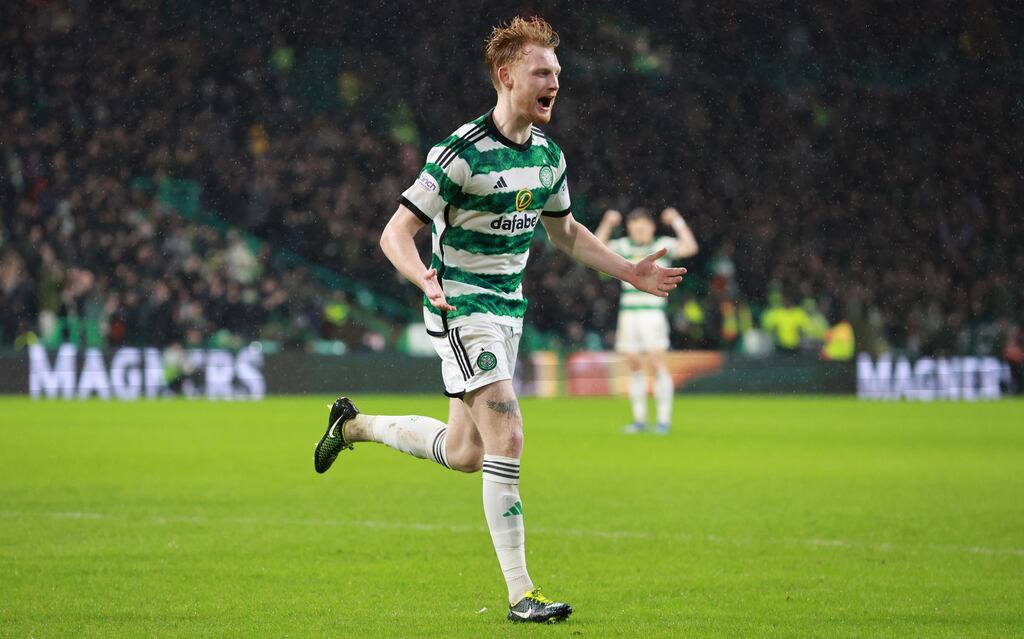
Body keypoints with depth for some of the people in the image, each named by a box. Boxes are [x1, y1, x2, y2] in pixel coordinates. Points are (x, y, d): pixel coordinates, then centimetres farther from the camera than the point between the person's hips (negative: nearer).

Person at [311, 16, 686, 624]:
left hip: (507, 309, 8)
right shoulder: (463, 151, -18)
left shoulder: (548, 154, 5)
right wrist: (426, 278, -38)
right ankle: (521, 593, -14)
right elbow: (396, 232, -18)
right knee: (507, 440, -17)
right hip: (462, 308, -8)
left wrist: (630, 272, 15)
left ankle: (356, 424, 38)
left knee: (464, 454, 14)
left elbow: (565, 230, 23)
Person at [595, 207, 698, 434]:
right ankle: (639, 419, 15)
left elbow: (690, 247, -12)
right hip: (628, 313, 4)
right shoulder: (624, 247, 11)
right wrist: (606, 224, 2)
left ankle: (664, 419, -6)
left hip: (653, 314, -4)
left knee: (657, 364, -10)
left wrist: (678, 222, -11)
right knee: (634, 367, 7)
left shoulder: (662, 245, 0)